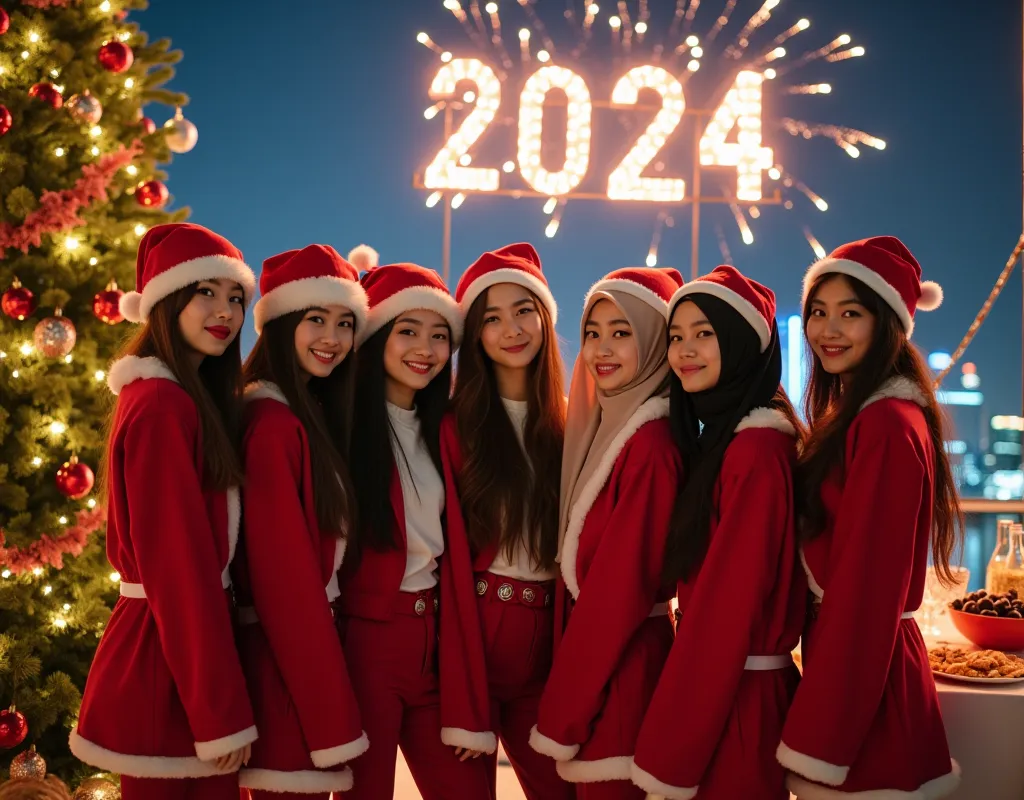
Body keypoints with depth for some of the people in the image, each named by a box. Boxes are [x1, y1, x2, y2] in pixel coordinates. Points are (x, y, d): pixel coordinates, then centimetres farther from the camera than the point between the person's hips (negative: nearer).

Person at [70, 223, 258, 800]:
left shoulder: (188, 398, 13)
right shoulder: (165, 407, -17)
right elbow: (179, 568, -20)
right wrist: (221, 712, -19)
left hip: (173, 649, 10)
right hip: (169, 670, -10)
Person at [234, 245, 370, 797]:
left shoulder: (314, 415, 12)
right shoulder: (272, 422, -15)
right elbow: (284, 573, -19)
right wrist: (330, 716, -18)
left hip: (308, 645, 9)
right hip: (284, 662, -9)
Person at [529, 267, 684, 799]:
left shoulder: (650, 445, -18)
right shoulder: (602, 428, 9)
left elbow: (620, 590, -18)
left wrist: (560, 715, -13)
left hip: (622, 670, -8)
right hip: (597, 653, 8)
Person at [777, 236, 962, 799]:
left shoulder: (887, 426, -18)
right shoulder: (850, 414, 11)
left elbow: (866, 588, -21)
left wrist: (816, 743, -19)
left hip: (863, 676, -9)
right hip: (850, 655, 9)